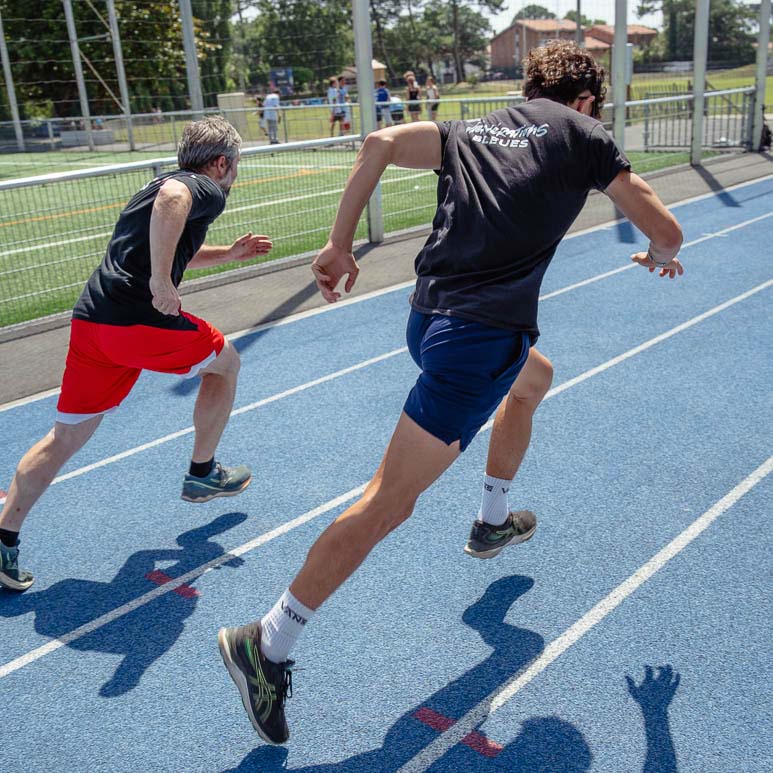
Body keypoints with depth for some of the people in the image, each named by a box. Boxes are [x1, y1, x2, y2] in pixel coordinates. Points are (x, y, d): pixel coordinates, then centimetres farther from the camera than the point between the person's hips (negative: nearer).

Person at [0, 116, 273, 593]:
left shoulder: (159, 184, 29)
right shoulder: (208, 190, 0)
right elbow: (170, 199, -26)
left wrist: (230, 254, 38)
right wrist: (161, 280, -25)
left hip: (90, 318, 8)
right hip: (142, 320, -8)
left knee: (66, 437, 13)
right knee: (225, 362, 20)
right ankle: (202, 474, 31)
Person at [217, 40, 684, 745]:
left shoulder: (469, 132, 18)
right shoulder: (582, 134, 7)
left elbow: (380, 143, 3)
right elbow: (665, 230, 11)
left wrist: (340, 244, 4)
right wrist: (659, 258, 34)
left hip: (429, 317, 8)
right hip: (480, 338, -8)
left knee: (535, 377, 35)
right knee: (388, 504, -6)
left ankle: (493, 522, 47)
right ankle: (268, 645, -1)